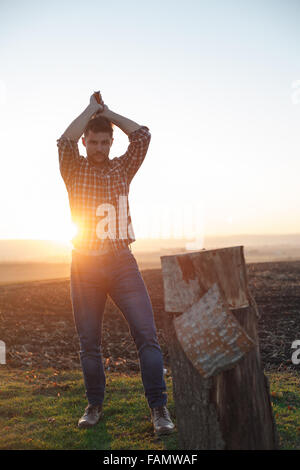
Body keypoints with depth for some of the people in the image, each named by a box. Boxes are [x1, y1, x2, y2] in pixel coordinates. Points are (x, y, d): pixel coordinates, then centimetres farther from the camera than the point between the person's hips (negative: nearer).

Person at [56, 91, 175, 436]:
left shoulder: (122, 168, 12)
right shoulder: (74, 170, 8)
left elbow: (143, 136, 0)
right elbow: (65, 141, -12)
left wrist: (106, 111, 8)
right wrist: (90, 109, 1)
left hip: (122, 262, 1)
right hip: (85, 265, 0)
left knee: (146, 333, -10)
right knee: (89, 342, 7)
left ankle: (159, 408, -3)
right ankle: (94, 405, 23)